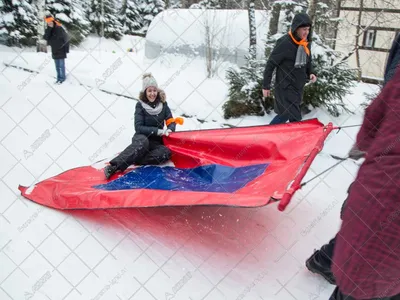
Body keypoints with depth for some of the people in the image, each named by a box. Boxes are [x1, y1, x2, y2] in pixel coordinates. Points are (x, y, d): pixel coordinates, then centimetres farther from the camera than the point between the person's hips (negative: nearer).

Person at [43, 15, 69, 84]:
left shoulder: (59, 29, -10)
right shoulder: (48, 30, 4)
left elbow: (66, 39, -8)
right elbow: (45, 38, -11)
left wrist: (66, 49, -10)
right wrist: (49, 29, -18)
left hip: (61, 51, -5)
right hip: (54, 51, 5)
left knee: (61, 65, -2)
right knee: (57, 66, 11)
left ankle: (62, 78, 7)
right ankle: (59, 78, 19)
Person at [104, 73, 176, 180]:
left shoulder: (162, 104, 3)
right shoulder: (140, 105, -6)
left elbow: (171, 122, 2)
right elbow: (138, 128, -13)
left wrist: (168, 130, -21)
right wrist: (158, 131, -21)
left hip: (157, 141, 3)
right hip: (141, 137, -3)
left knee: (167, 153, -32)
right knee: (143, 143, -41)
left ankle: (132, 160, -33)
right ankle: (113, 166, -49)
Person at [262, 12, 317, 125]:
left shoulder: (306, 44, 5)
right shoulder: (284, 43, -18)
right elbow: (270, 64, -14)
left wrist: (310, 73, 0)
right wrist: (266, 86, -12)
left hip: (298, 86, 8)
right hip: (286, 86, -8)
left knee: (286, 114, 13)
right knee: (295, 118, -10)